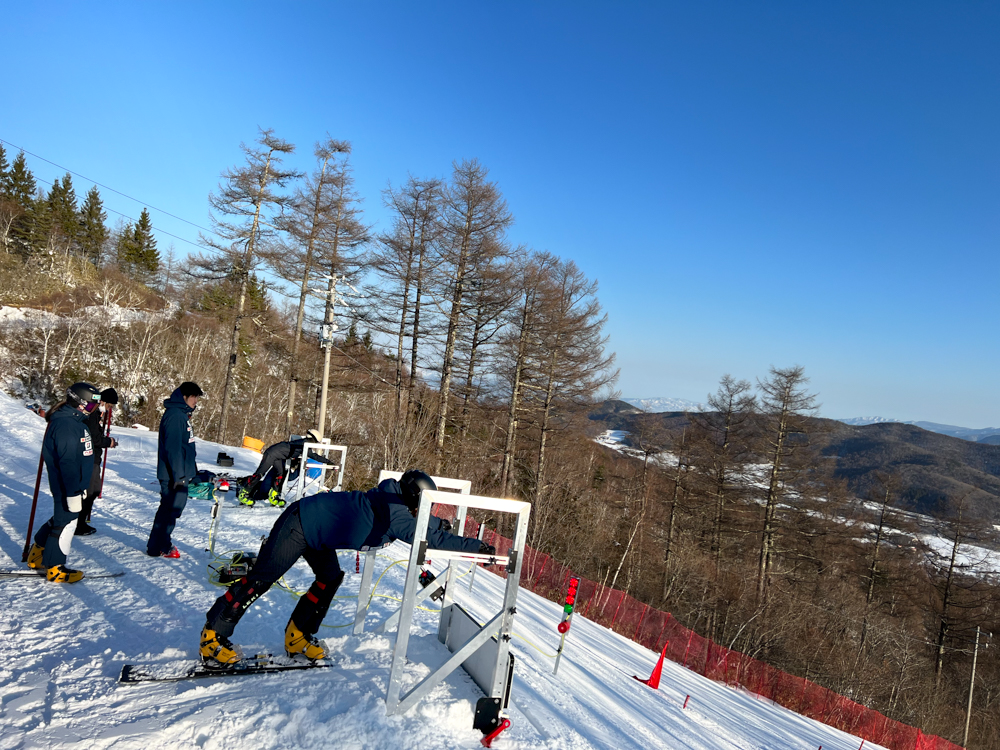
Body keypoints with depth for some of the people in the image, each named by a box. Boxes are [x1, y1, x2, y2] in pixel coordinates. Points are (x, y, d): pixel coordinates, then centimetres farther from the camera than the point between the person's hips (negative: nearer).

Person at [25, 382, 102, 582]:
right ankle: (54, 568, 15)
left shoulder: (76, 420, 10)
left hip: (75, 483, 10)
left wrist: (81, 486, 24)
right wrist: (74, 493, -25)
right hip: (67, 486, -10)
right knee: (65, 524, 1)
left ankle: (36, 556, 37)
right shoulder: (65, 425, -23)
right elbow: (67, 462, -26)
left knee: (61, 519, 23)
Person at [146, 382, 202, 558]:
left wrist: (190, 469, 22)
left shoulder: (182, 414, 15)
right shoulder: (174, 415, -18)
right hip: (173, 475, -10)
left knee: (175, 507, 16)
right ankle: (157, 548, 7)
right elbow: (173, 447, -23)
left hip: (181, 473, 10)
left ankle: (163, 543, 27)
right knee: (170, 509, -3)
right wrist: (179, 475, -22)